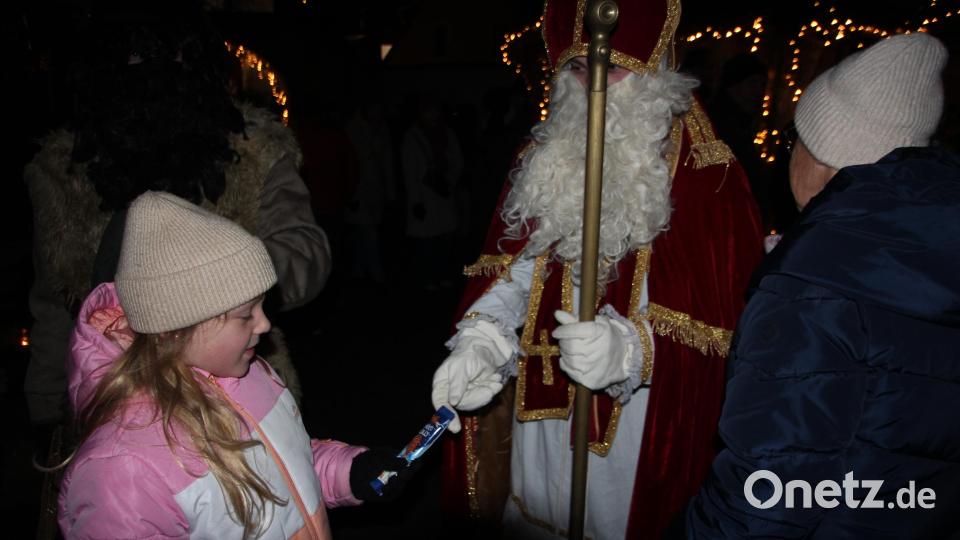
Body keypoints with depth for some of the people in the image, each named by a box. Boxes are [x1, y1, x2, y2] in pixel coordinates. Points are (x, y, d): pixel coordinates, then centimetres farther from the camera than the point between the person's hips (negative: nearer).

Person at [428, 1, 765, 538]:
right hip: (542, 399, 5)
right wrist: (482, 333, -21)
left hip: (639, 418, -4)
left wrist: (630, 348, -33)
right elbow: (515, 261, -3)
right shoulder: (549, 155, 3)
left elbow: (723, 307, -17)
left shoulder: (704, 174, -15)